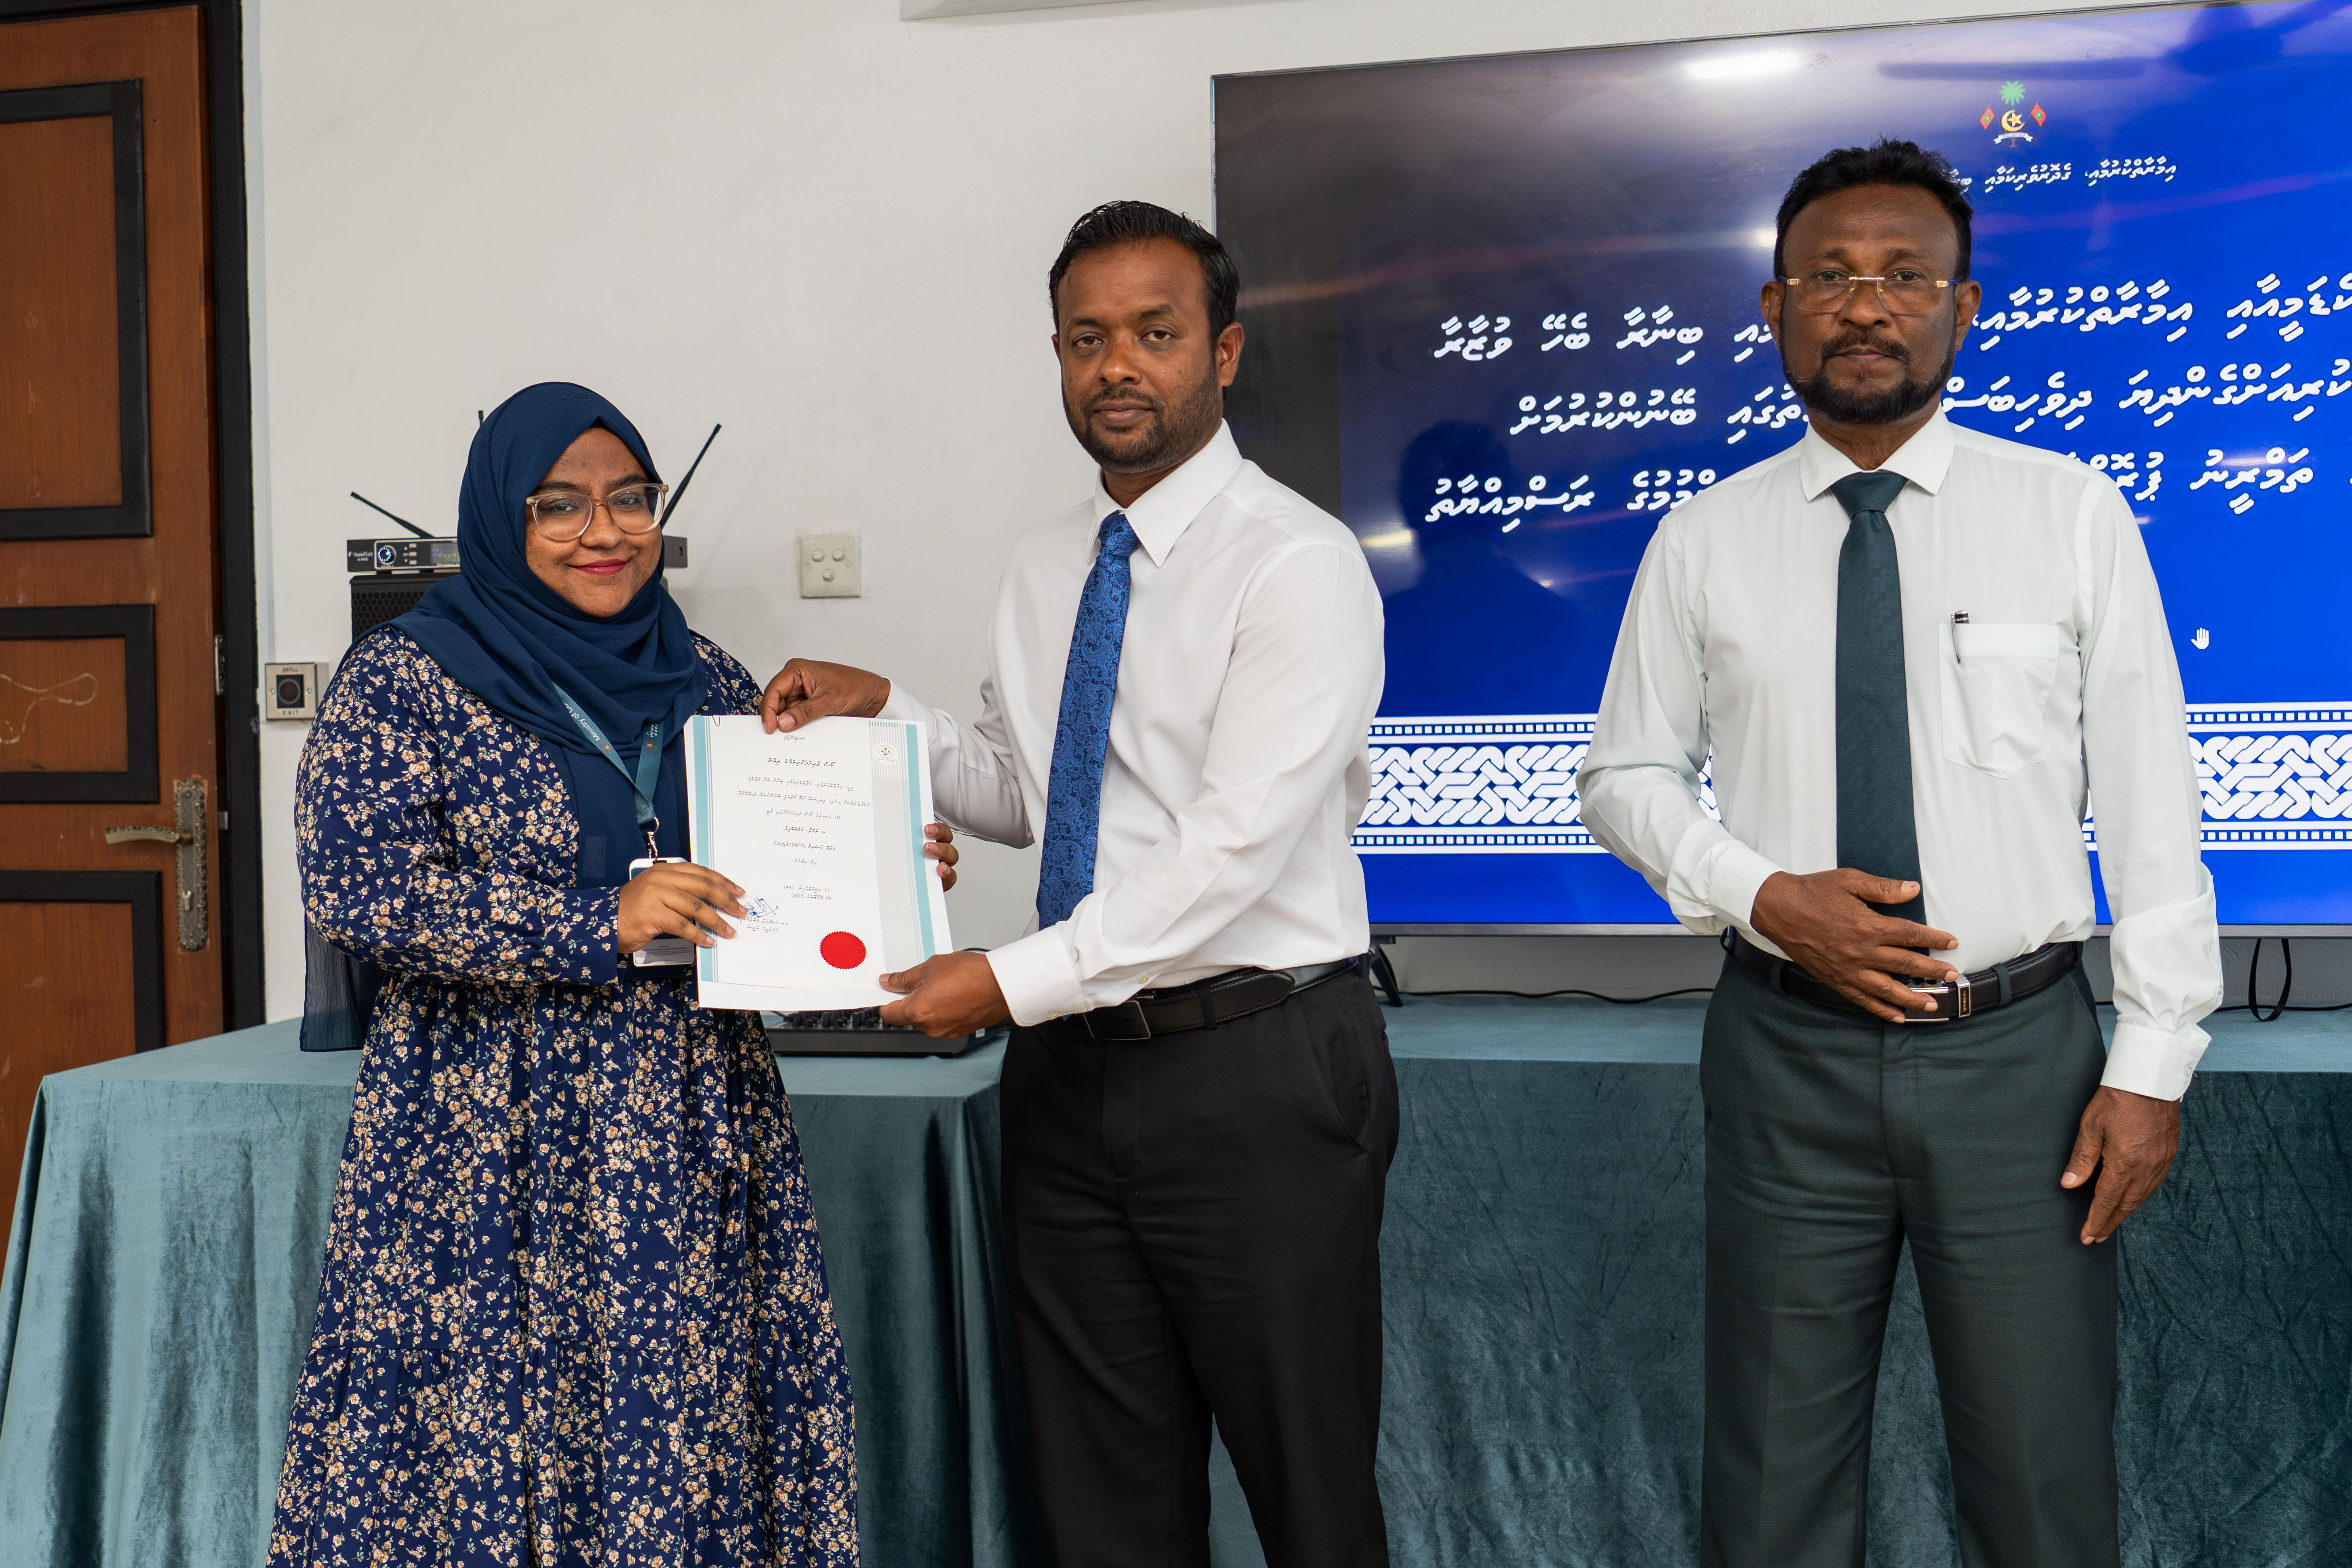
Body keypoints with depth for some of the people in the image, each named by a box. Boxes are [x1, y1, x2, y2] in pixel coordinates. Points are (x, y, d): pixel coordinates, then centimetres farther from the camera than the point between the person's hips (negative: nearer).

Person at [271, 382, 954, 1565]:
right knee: (491, 1429, 1)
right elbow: (353, 885, -13)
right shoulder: (403, 682, -2)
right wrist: (602, 923, -19)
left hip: (694, 1137, 4)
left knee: (693, 1436, 5)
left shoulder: (704, 679, 12)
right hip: (493, 1147, -4)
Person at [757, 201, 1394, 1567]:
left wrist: (1017, 981, -21)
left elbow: (1234, 847, -21)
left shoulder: (1299, 567, -13)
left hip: (1259, 1070, -7)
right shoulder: (1044, 570, 11)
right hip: (1074, 1069, 7)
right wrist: (885, 709, 4)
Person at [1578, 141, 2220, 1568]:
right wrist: (1762, 898, -10)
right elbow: (1627, 778, 8)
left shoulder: (2072, 514, 0)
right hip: (1790, 1058, 1)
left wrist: (2152, 1061, -5)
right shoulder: (1703, 542, 2)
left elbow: (2150, 797, -1)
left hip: (2018, 1055, 0)